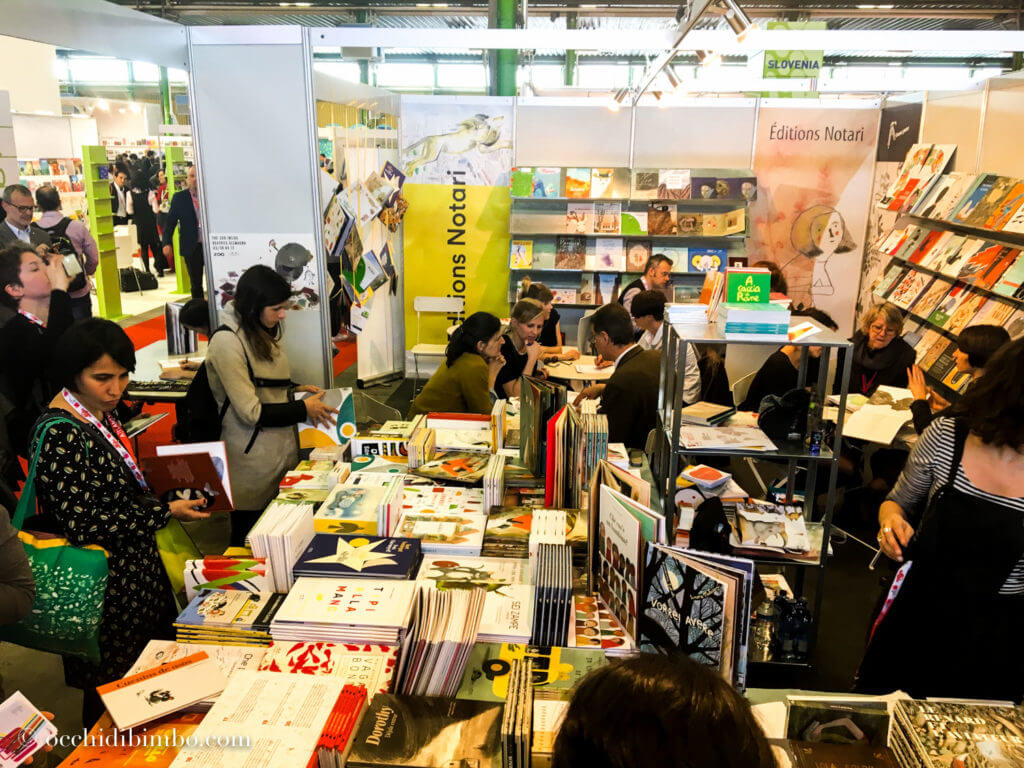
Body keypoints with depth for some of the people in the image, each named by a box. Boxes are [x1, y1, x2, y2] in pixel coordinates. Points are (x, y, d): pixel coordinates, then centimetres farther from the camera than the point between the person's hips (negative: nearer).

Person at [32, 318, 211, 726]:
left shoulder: (100, 413, 3)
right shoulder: (60, 435, -25)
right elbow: (82, 525, -26)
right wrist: (166, 512, -21)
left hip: (137, 566, 9)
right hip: (106, 583, -9)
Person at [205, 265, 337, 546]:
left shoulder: (265, 333, 9)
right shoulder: (226, 342, -18)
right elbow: (251, 412, -19)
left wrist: (295, 390, 6)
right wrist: (304, 410, -13)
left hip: (281, 448, 8)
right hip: (252, 461, -8)